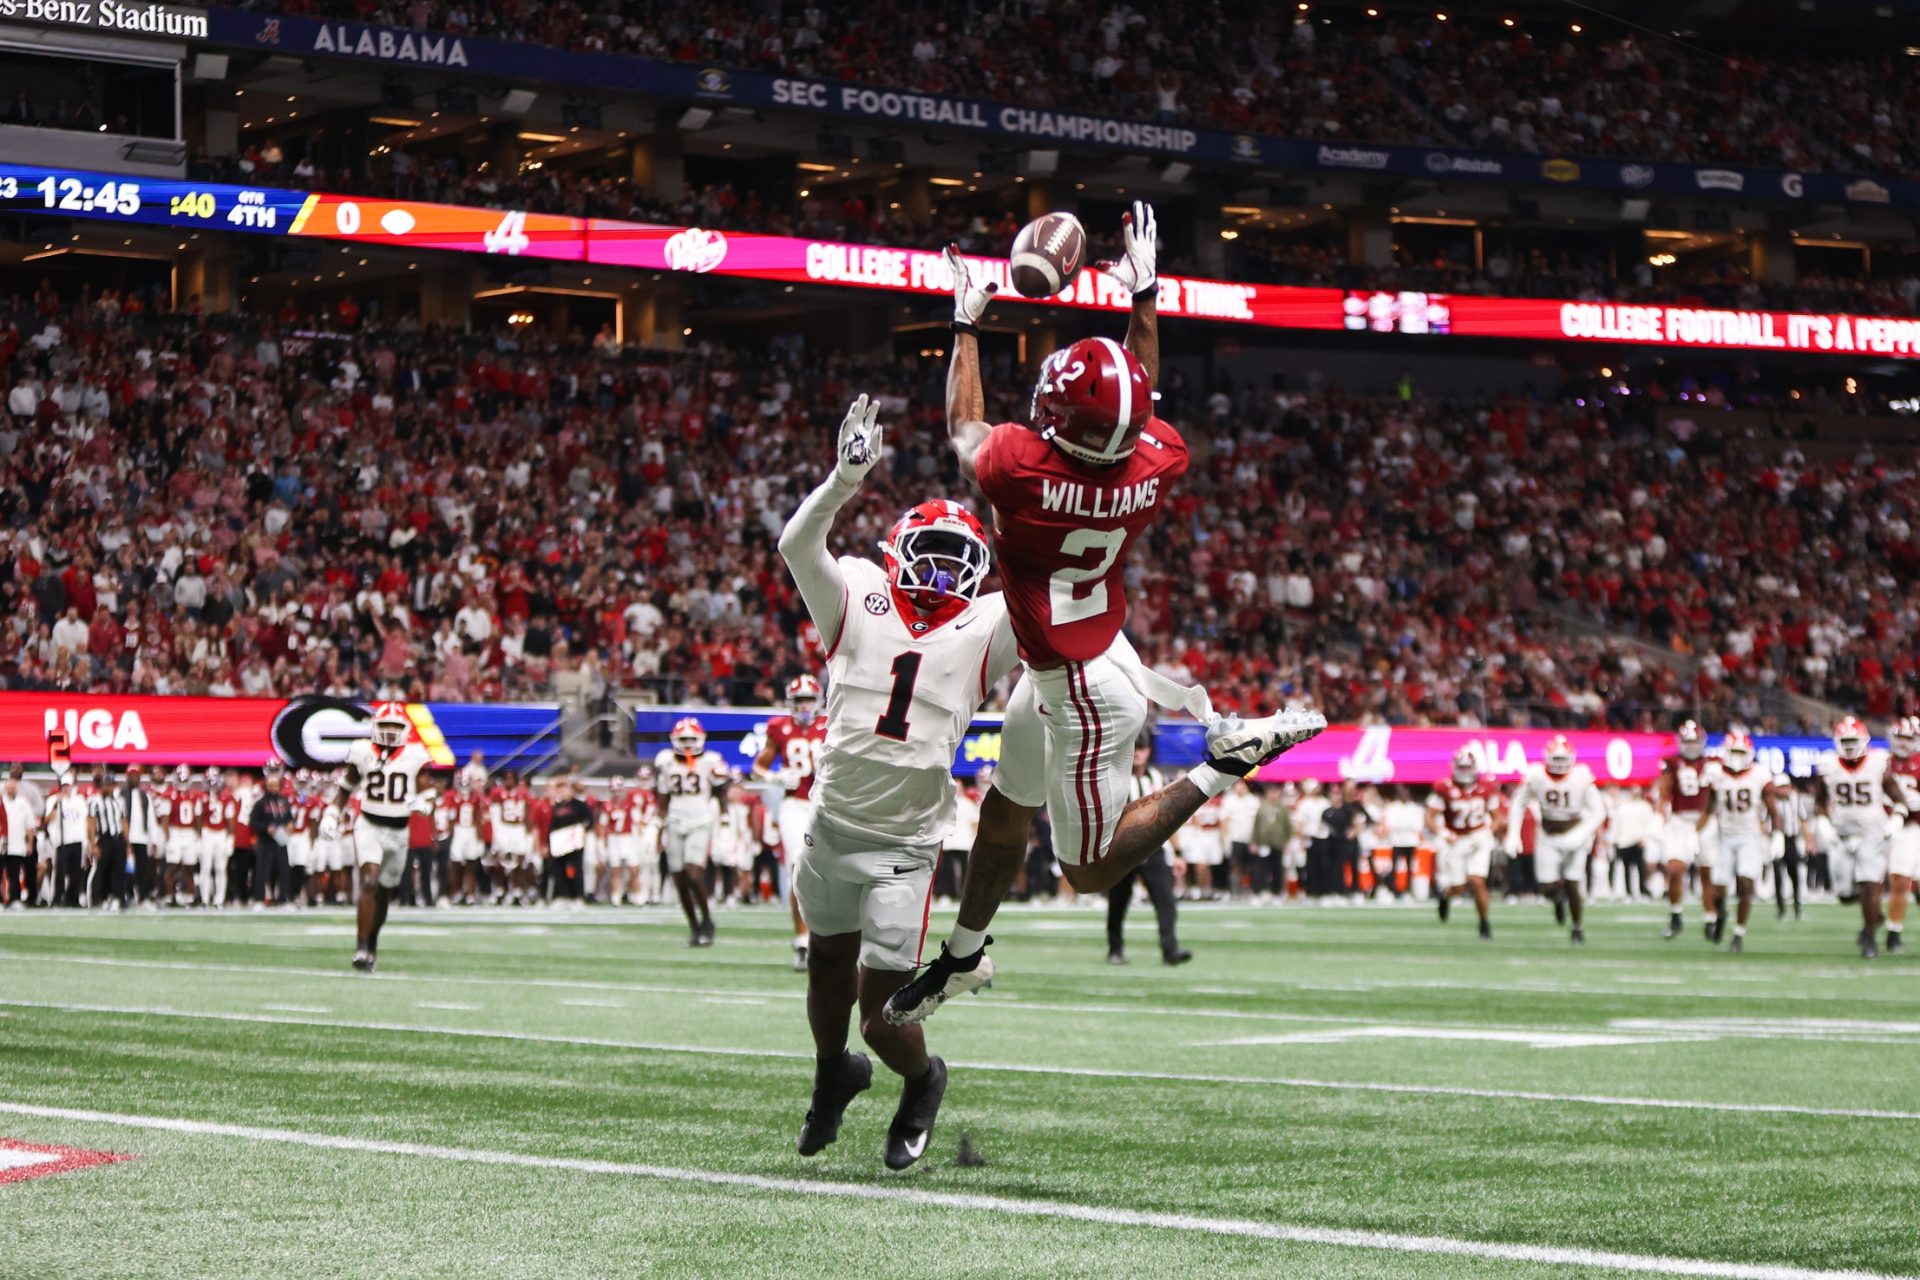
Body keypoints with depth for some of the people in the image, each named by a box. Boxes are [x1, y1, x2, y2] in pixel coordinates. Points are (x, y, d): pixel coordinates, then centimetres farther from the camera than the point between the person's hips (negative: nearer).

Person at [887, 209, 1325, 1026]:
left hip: (1084, 695, -8)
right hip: (1077, 663, 8)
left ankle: (1228, 759, -2)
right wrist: (1144, 294, 15)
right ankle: (963, 956, 43)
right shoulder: (1157, 463, -16)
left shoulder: (1022, 466, -30)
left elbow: (964, 428, -6)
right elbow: (1140, 408, 11)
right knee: (1004, 811, 25)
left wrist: (967, 326, 7)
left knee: (1091, 870, 9)